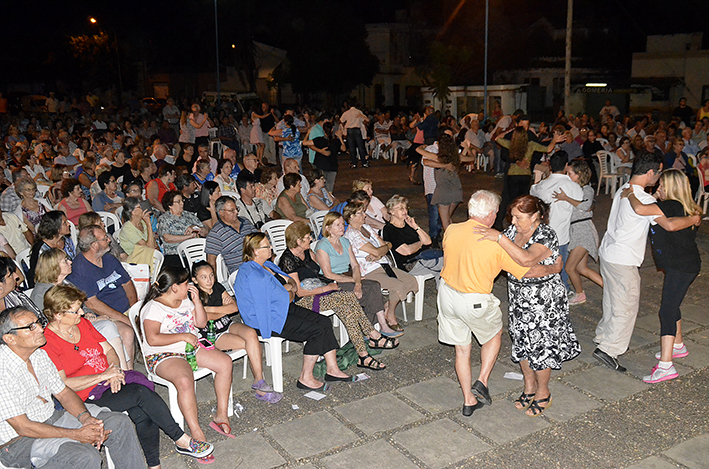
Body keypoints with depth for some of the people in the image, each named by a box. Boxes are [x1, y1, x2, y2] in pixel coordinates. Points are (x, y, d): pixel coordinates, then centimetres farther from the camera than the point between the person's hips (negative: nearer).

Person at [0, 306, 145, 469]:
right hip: (19, 441, -8)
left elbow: (63, 392, 9)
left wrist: (85, 418, -11)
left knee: (119, 422, -3)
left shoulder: (39, 354, 2)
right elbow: (23, 427, -23)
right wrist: (77, 434, -22)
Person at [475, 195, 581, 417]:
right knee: (522, 343, 16)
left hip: (544, 302, -7)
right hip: (519, 299, 7)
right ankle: (529, 388, 36)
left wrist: (499, 238, -40)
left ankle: (543, 393, 26)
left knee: (540, 347, 5)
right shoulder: (513, 231, -2)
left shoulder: (546, 235, -23)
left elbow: (526, 259, -41)